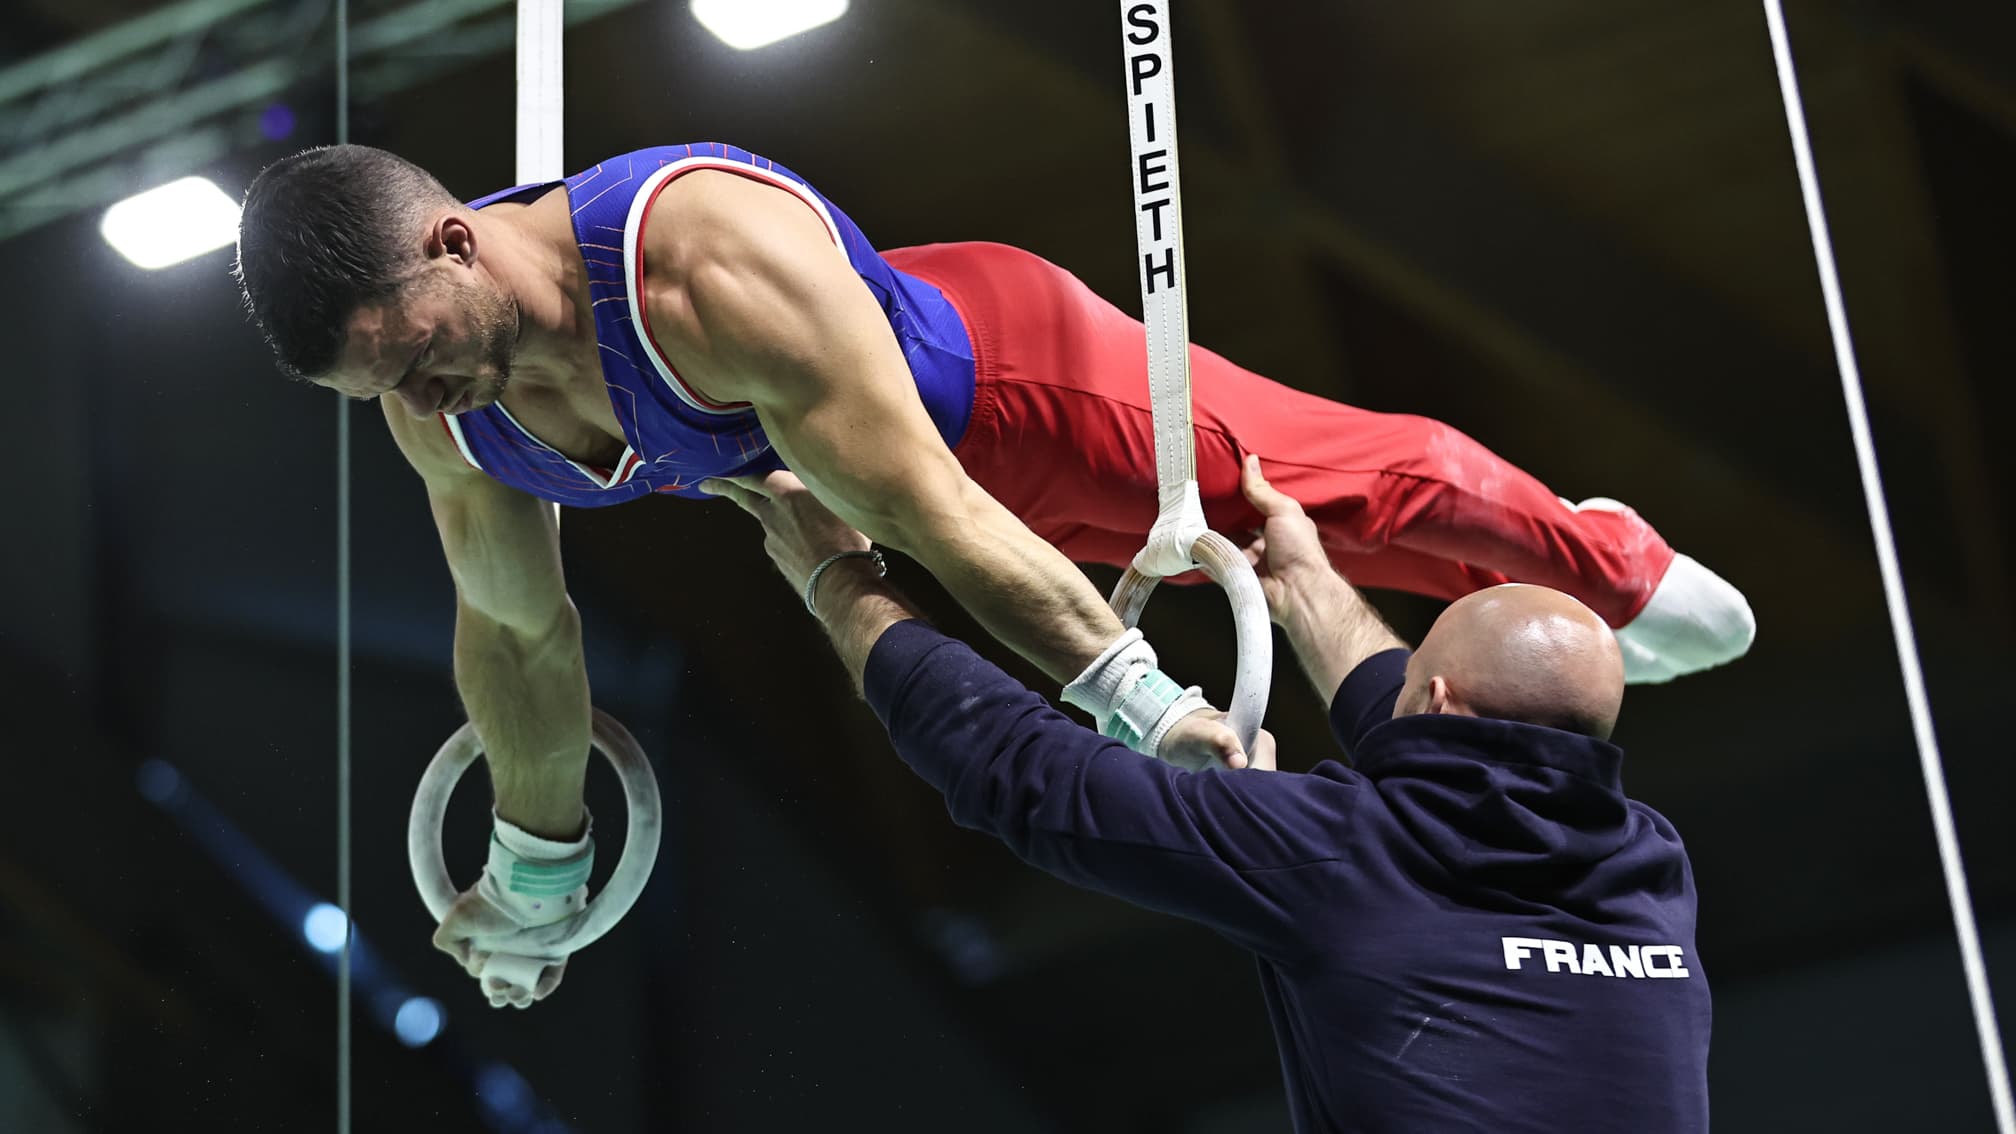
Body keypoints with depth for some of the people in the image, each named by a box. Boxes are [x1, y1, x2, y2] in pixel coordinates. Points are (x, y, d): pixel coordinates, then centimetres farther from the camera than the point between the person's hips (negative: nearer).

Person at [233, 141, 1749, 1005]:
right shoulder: (437, 414, -22)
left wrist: (1139, 699, -29)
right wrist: (535, 868, 8)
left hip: (996, 373, -6)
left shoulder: (715, 269, -45)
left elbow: (934, 515, -38)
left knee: (1346, 479, 8)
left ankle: (1605, 566, 35)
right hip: (815, 450, 7)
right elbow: (515, 625, -4)